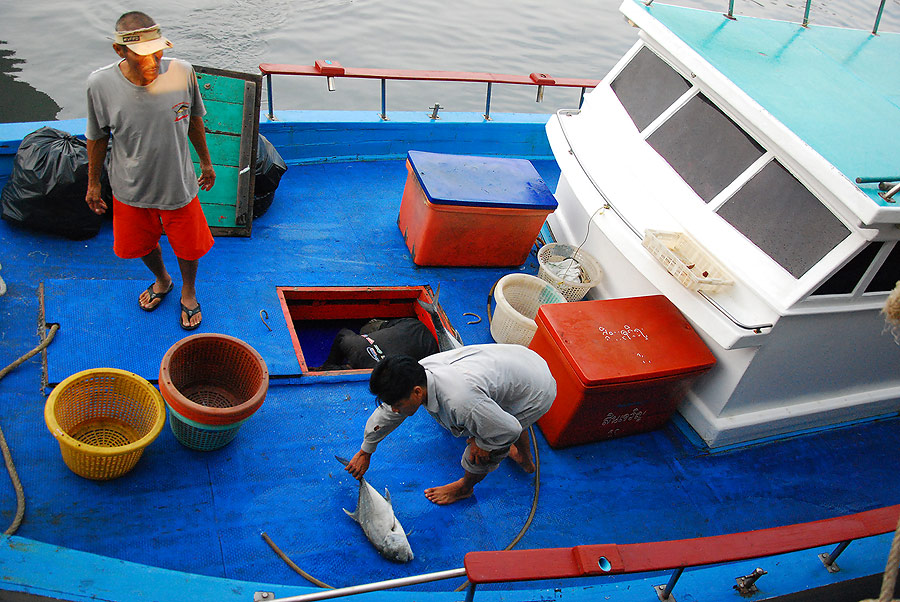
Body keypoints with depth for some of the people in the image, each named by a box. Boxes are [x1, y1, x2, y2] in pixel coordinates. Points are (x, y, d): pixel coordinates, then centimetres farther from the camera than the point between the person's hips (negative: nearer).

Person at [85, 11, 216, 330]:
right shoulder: (100, 83, -20)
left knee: (188, 247, 16)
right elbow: (97, 136, -3)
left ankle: (188, 292, 47)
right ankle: (162, 280, 56)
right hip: (131, 190, 1)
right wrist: (93, 183, 7)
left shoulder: (181, 72, -20)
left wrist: (206, 161, 11)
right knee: (142, 244, 23)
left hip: (178, 185, 0)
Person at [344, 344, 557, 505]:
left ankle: (465, 487, 35)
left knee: (481, 450, 3)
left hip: (536, 394, -7)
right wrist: (365, 452, 15)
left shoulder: (460, 402, -42)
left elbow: (509, 430, -28)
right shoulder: (417, 373, -15)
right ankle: (525, 460, 65)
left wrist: (481, 444, -9)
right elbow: (386, 414, 2)